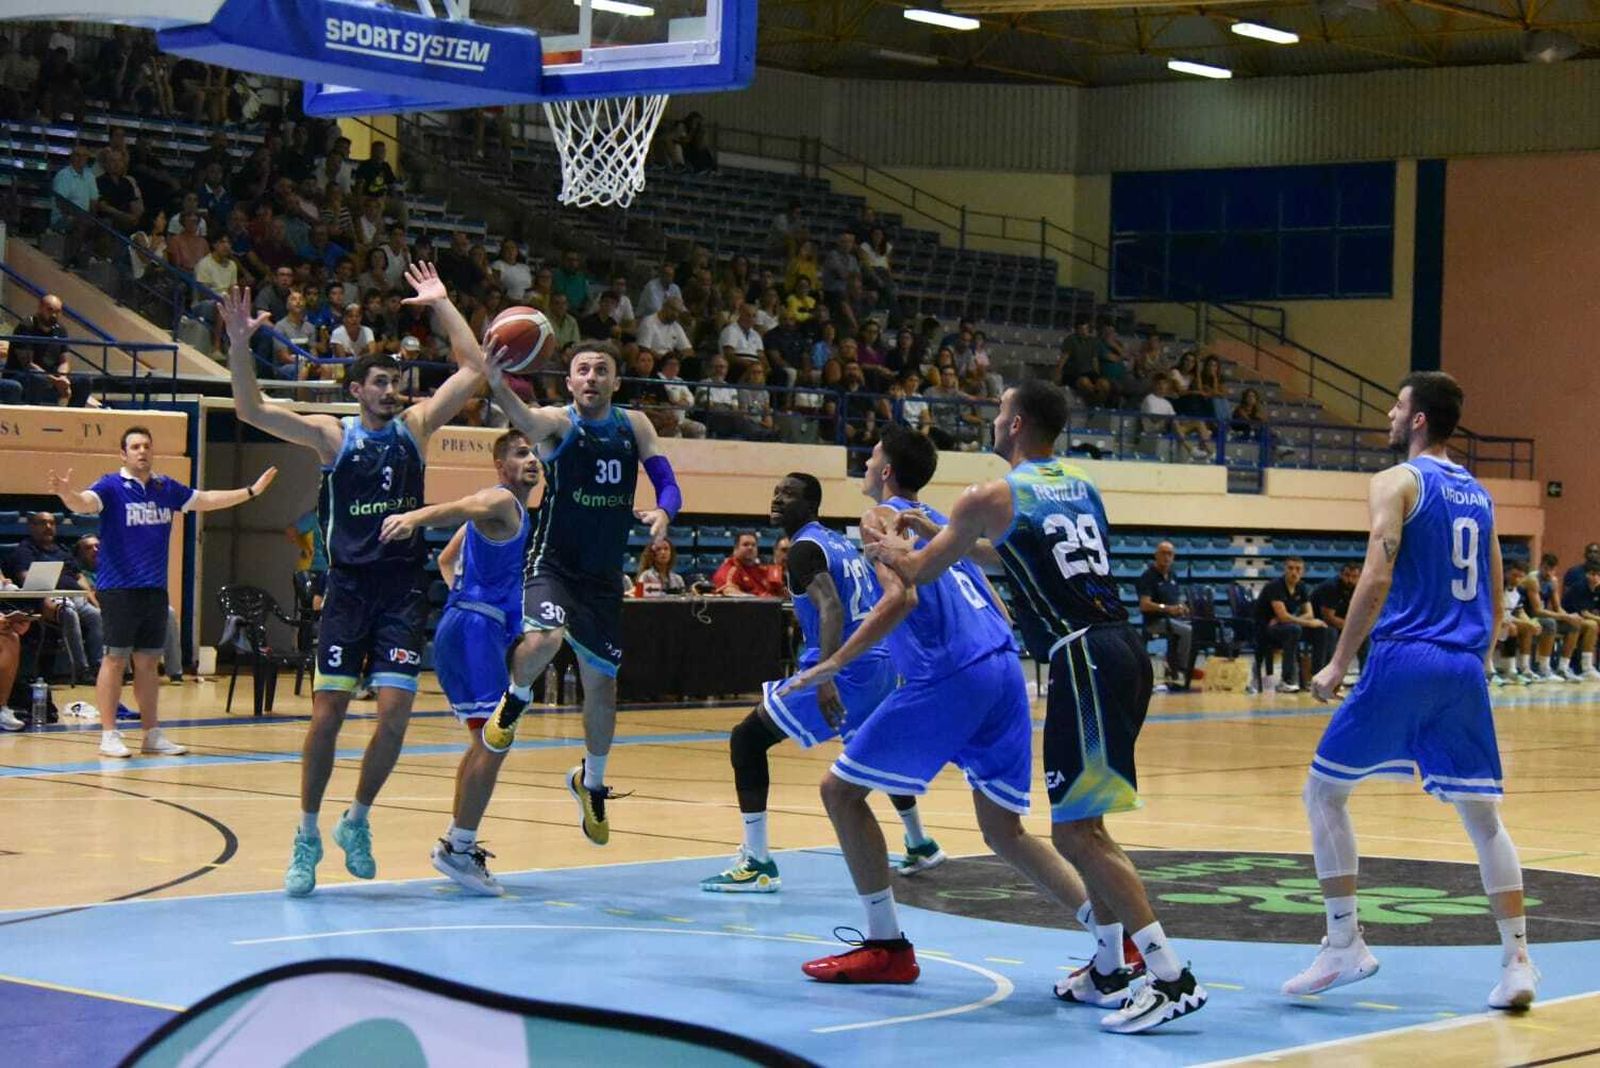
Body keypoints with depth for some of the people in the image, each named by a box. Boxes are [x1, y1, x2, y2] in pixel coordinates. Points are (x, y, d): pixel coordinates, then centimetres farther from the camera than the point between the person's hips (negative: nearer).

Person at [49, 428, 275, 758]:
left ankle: (152, 734, 17)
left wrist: (253, 490, 25)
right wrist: (67, 493, -46)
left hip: (155, 590, 6)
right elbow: (85, 503, -24)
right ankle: (109, 735, 0)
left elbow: (206, 500, 23)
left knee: (148, 663, 11)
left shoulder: (166, 488, 12)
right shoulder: (111, 486, -5)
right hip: (118, 590, -6)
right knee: (115, 659, -5)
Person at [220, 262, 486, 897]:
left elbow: (474, 370, 3)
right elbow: (251, 410, -8)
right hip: (349, 587, -2)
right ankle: (307, 836, 8)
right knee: (328, 711, -5)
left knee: (395, 712, -6)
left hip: (404, 588, 2)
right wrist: (239, 344, -20)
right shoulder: (332, 436, 2)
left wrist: (441, 305, 2)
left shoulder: (415, 427, 8)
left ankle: (357, 821, 14)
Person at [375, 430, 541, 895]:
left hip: (475, 631, 11)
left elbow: (446, 559, 32)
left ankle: (458, 843, 24)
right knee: (494, 739, -14)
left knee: (485, 742, 17)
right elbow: (457, 508, -30)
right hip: (475, 630, -11)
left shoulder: (513, 511, 23)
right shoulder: (500, 501, -7)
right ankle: (458, 848, -13)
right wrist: (414, 518, -49)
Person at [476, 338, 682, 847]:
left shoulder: (634, 425, 4)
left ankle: (592, 782, 36)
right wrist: (495, 382, -55)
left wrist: (662, 511, -25)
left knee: (602, 687, 11)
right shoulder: (558, 422, -11)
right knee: (543, 639, -34)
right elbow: (525, 419, -33)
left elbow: (668, 484, 0)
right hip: (552, 563, -4)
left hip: (604, 576, 4)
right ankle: (514, 701, 1)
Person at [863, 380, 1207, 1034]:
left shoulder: (992, 497, -3)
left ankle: (1170, 978, -15)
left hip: (1084, 660, -8)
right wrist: (951, 537, 47)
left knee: (1074, 832, -8)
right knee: (1085, 825, 19)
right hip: (1124, 651, 8)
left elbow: (920, 573, 10)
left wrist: (882, 545, 32)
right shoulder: (1083, 489, 19)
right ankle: (1110, 972, 24)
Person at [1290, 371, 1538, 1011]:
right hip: (1464, 668, 6)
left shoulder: (1397, 482, -4)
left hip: (1403, 658, -6)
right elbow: (1493, 595, 19)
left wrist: (1339, 663, -9)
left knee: (1324, 790, 7)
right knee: (1482, 813, 9)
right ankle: (1517, 960, 1)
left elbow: (1377, 579, -14)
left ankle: (1345, 943, 3)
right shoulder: (1477, 494, 17)